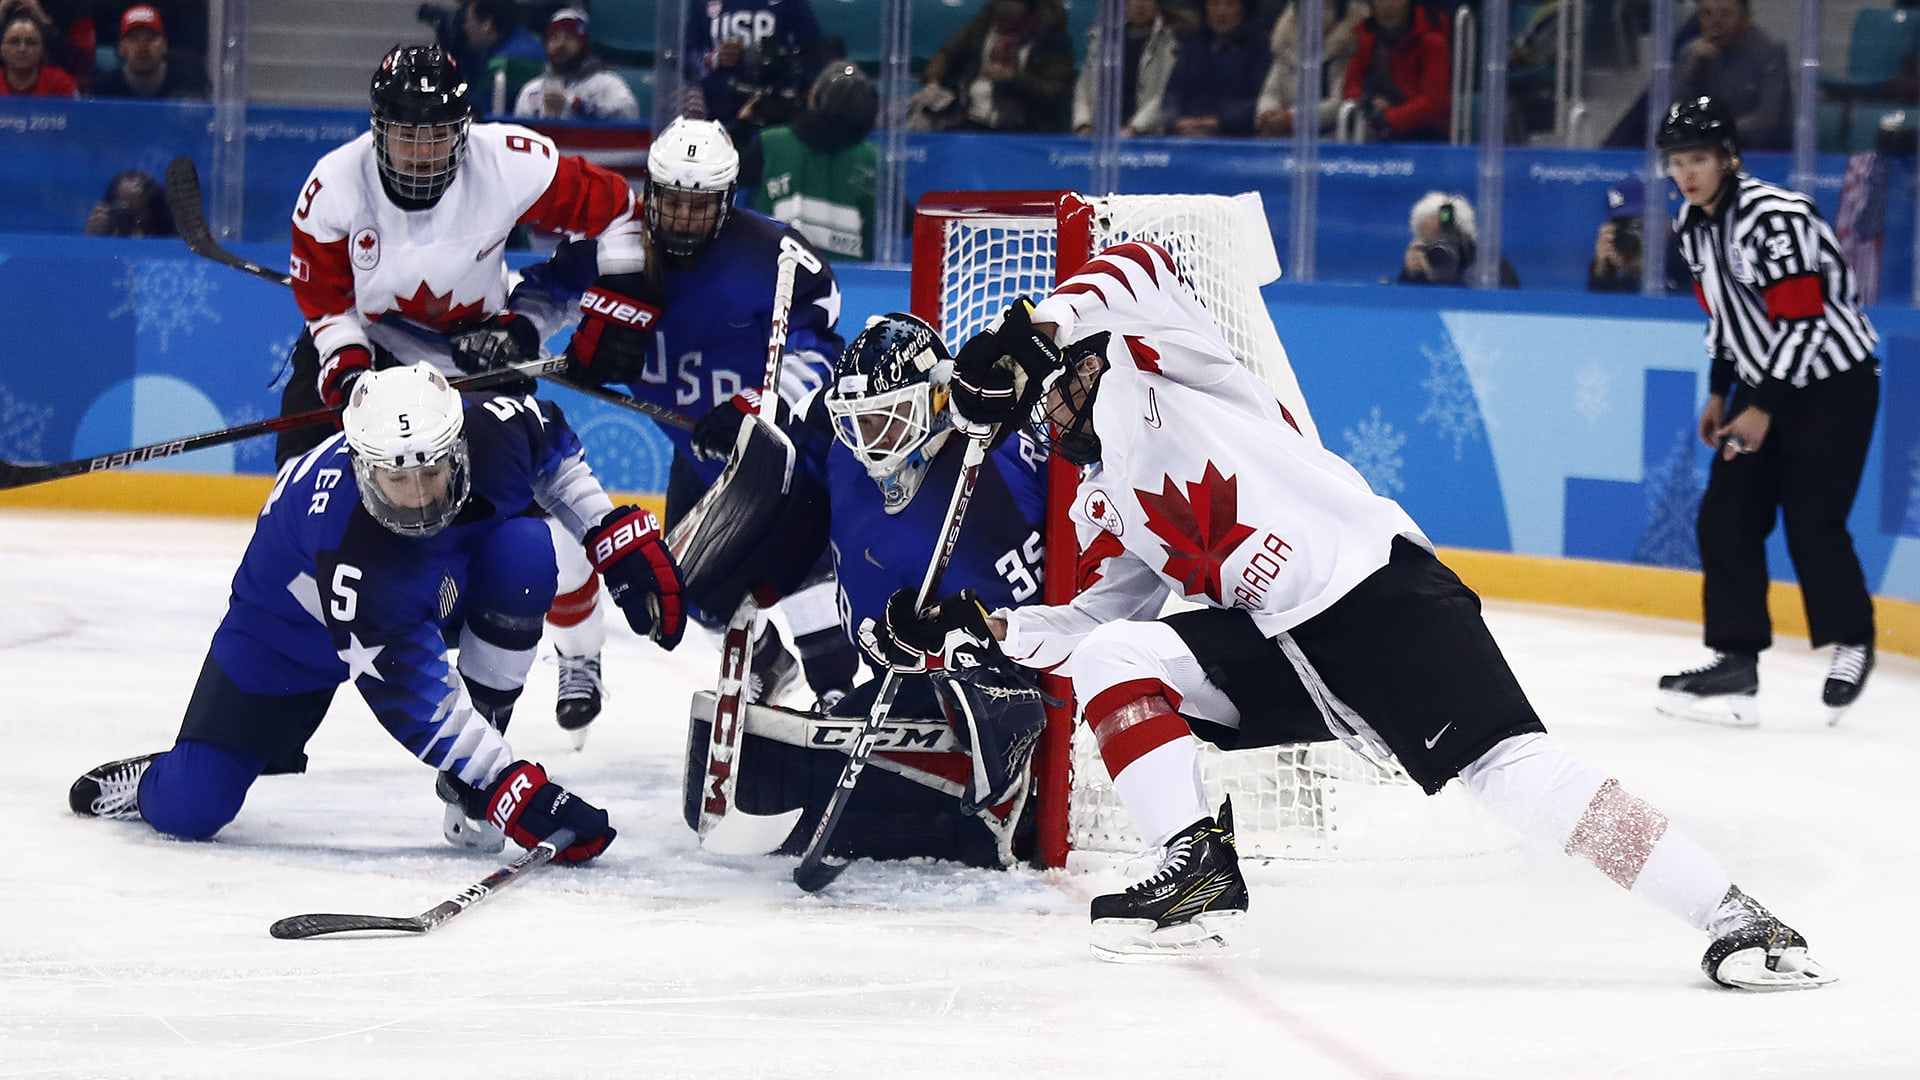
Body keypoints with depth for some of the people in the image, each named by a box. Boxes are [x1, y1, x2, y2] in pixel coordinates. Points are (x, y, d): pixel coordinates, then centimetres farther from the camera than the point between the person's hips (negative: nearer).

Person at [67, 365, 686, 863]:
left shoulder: (495, 430, -31)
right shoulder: (344, 545, -43)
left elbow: (554, 447, -3)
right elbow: (413, 696, -37)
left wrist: (621, 537, -7)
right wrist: (512, 789, -38)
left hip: (437, 587, 5)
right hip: (294, 625, -5)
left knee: (523, 552, -28)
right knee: (191, 809, -15)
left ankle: (469, 798, -14)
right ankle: (151, 782, 28)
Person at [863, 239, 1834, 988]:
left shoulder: (1153, 369, 8)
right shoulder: (1104, 508, 27)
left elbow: (1139, 271, -10)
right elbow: (1093, 620, 24)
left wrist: (1030, 327, -13)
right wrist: (971, 628, 15)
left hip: (1373, 589, -8)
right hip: (1271, 646, 8)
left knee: (1508, 768, -21)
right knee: (1108, 658, -7)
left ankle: (1729, 918, -22)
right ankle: (1196, 871, -14)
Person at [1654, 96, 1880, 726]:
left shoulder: (1775, 217, -23)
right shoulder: (1693, 225, 4)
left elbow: (1802, 321, -24)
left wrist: (1764, 410, -21)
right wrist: (1720, 394, 16)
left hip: (1834, 382, -8)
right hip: (1764, 382, 8)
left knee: (1811, 521, -12)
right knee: (1725, 518, -1)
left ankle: (1853, 642, 10)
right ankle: (1736, 660, 2)